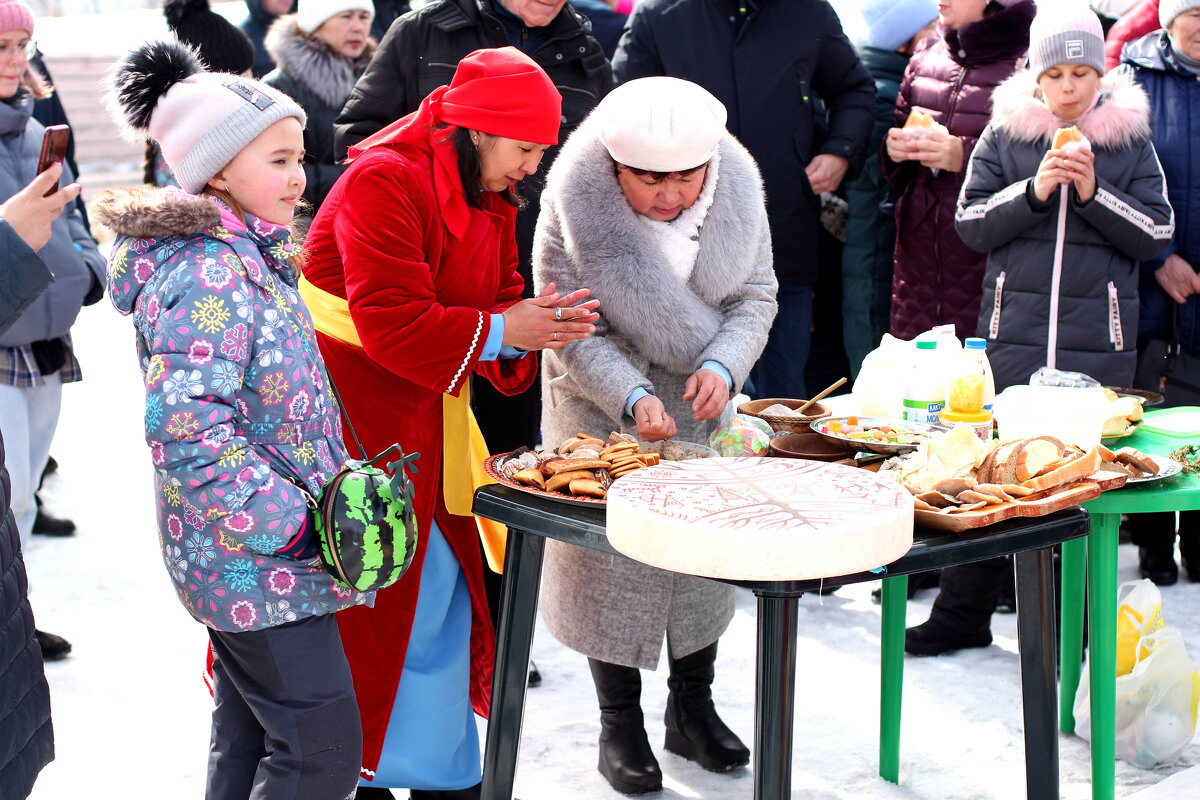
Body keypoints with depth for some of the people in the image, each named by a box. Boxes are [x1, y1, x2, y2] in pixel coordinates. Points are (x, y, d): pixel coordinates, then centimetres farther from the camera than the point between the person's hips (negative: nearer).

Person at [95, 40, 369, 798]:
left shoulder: (249, 257, 12)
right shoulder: (208, 273, -20)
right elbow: (187, 428, -28)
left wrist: (327, 495, 15)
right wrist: (296, 523, -23)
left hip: (243, 555, 10)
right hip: (257, 559, -10)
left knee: (250, 734, 18)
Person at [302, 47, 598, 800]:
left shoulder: (490, 203, 11)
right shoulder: (383, 182, -18)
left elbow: (495, 305, 11)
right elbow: (389, 321, -25)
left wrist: (537, 324, -11)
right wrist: (499, 330, -22)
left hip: (425, 430, 9)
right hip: (354, 424, -8)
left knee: (440, 599, 10)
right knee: (365, 598, 0)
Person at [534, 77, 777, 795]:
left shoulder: (737, 191, -11)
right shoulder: (576, 205, -21)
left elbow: (756, 295, -3)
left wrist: (723, 365, -21)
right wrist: (631, 395, -32)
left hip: (704, 408, 4)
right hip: (604, 411, -4)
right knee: (612, 554, 0)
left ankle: (693, 705, 28)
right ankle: (620, 722, 16)